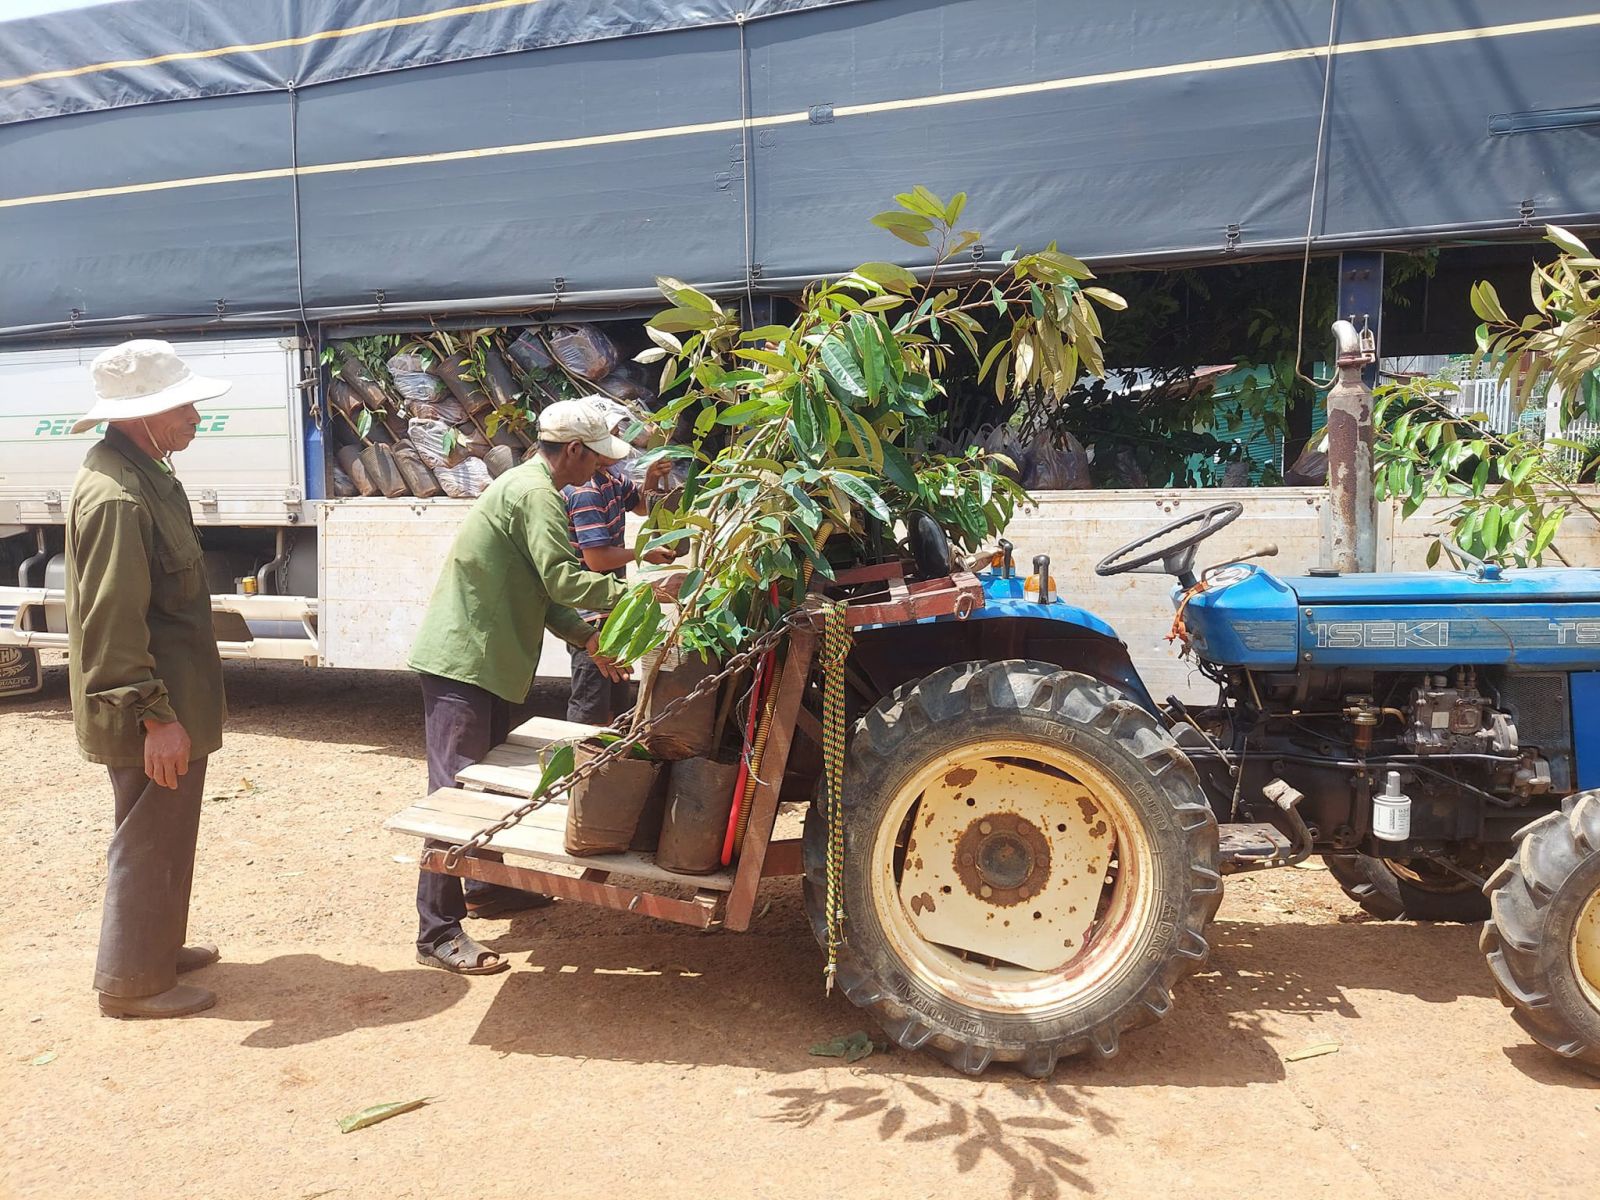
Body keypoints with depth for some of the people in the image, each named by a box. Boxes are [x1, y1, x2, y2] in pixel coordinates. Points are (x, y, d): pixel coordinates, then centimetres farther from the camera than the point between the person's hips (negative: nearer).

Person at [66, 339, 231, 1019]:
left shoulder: (142, 473, 10)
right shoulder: (116, 497, -24)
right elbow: (112, 623, -26)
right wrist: (156, 715, -23)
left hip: (171, 696, 10)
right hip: (151, 712, -10)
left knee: (164, 835, 22)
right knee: (149, 841, 3)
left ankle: (155, 946, 37)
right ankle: (131, 981, 18)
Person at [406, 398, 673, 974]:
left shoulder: (526, 486, 18)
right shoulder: (536, 494, -16)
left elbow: (539, 589, 18)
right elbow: (563, 580, -24)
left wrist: (589, 640, 9)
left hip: (480, 655, 11)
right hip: (462, 660, -11)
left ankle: (487, 887, 36)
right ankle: (438, 933, -2)